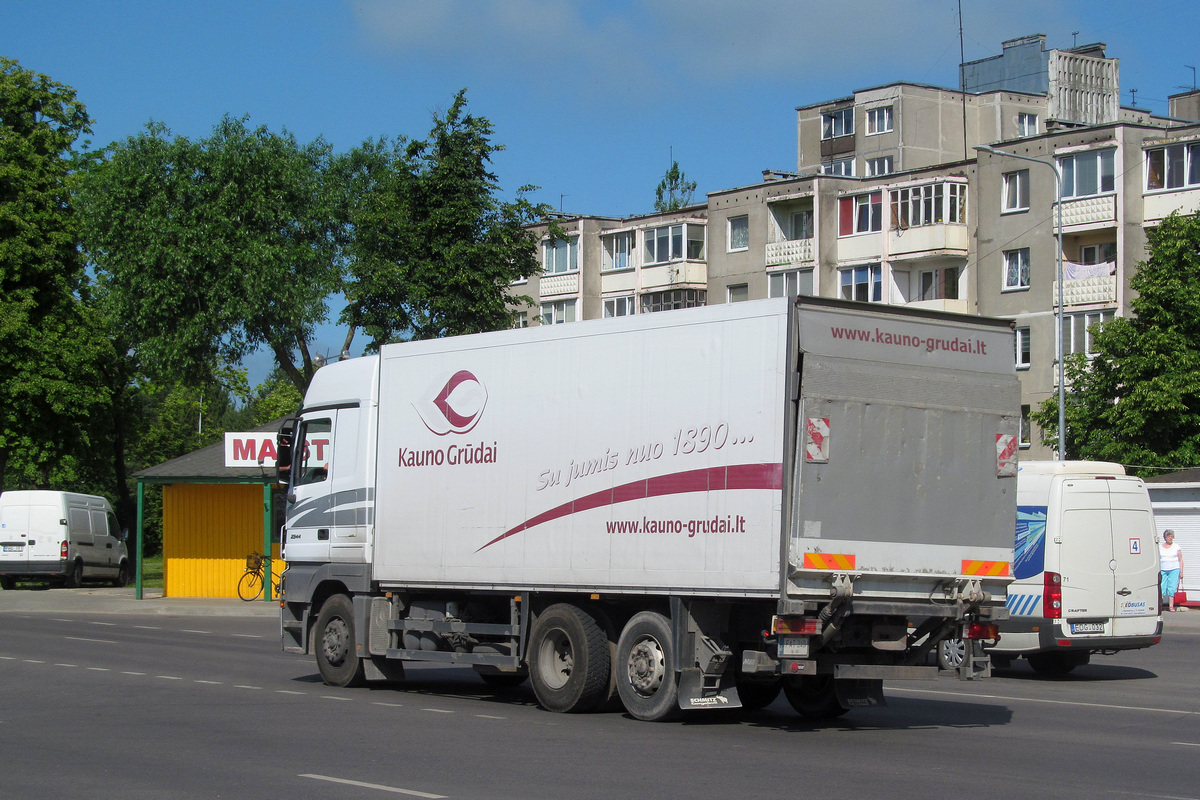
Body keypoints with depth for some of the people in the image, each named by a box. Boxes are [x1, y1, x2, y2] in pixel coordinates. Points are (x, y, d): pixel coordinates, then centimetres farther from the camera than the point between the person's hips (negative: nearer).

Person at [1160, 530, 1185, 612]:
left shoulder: (1176, 547, 7)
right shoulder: (1160, 547, 9)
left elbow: (1180, 560, 8)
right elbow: (1157, 560, 12)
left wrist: (1181, 571, 1)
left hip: (1174, 570, -1)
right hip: (1163, 570, 1)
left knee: (1172, 588, -5)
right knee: (1161, 588, -7)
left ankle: (1171, 606, 0)